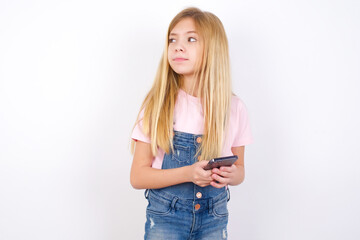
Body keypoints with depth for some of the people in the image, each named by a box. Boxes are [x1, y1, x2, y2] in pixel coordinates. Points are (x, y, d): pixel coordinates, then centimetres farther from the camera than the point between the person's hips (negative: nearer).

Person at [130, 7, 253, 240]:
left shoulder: (234, 108, -4)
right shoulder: (157, 104, -10)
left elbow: (239, 168, 8)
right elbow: (138, 176, -10)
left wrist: (230, 175, -16)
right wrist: (188, 173, -24)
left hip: (214, 219, 2)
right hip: (165, 216, -2)